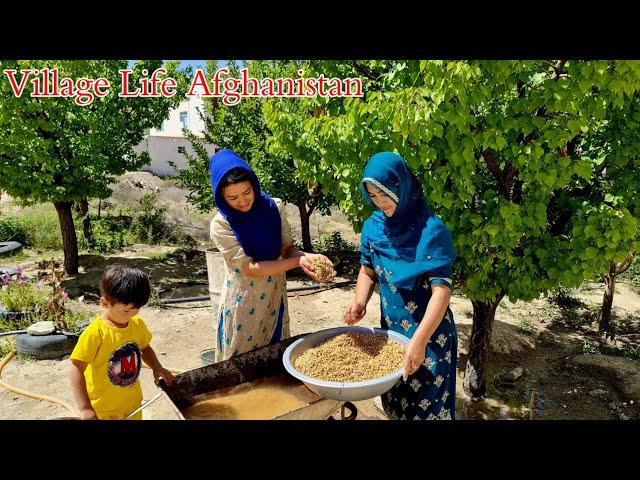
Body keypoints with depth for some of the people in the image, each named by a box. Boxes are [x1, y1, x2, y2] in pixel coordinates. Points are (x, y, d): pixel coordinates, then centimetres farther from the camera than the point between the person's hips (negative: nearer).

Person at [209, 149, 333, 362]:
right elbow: (249, 268, -21)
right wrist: (298, 262, -28)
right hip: (242, 306, -3)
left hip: (274, 301, 3)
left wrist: (306, 256, -27)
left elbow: (288, 249, -4)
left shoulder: (274, 207, -7)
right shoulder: (221, 225, -17)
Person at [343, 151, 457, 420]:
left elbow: (441, 290, -24)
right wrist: (360, 302, -11)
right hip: (390, 328, 5)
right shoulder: (373, 227, -3)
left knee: (427, 405, 11)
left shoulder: (431, 230, -20)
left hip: (429, 331, -5)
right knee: (393, 402, 21)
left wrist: (419, 340, -33)